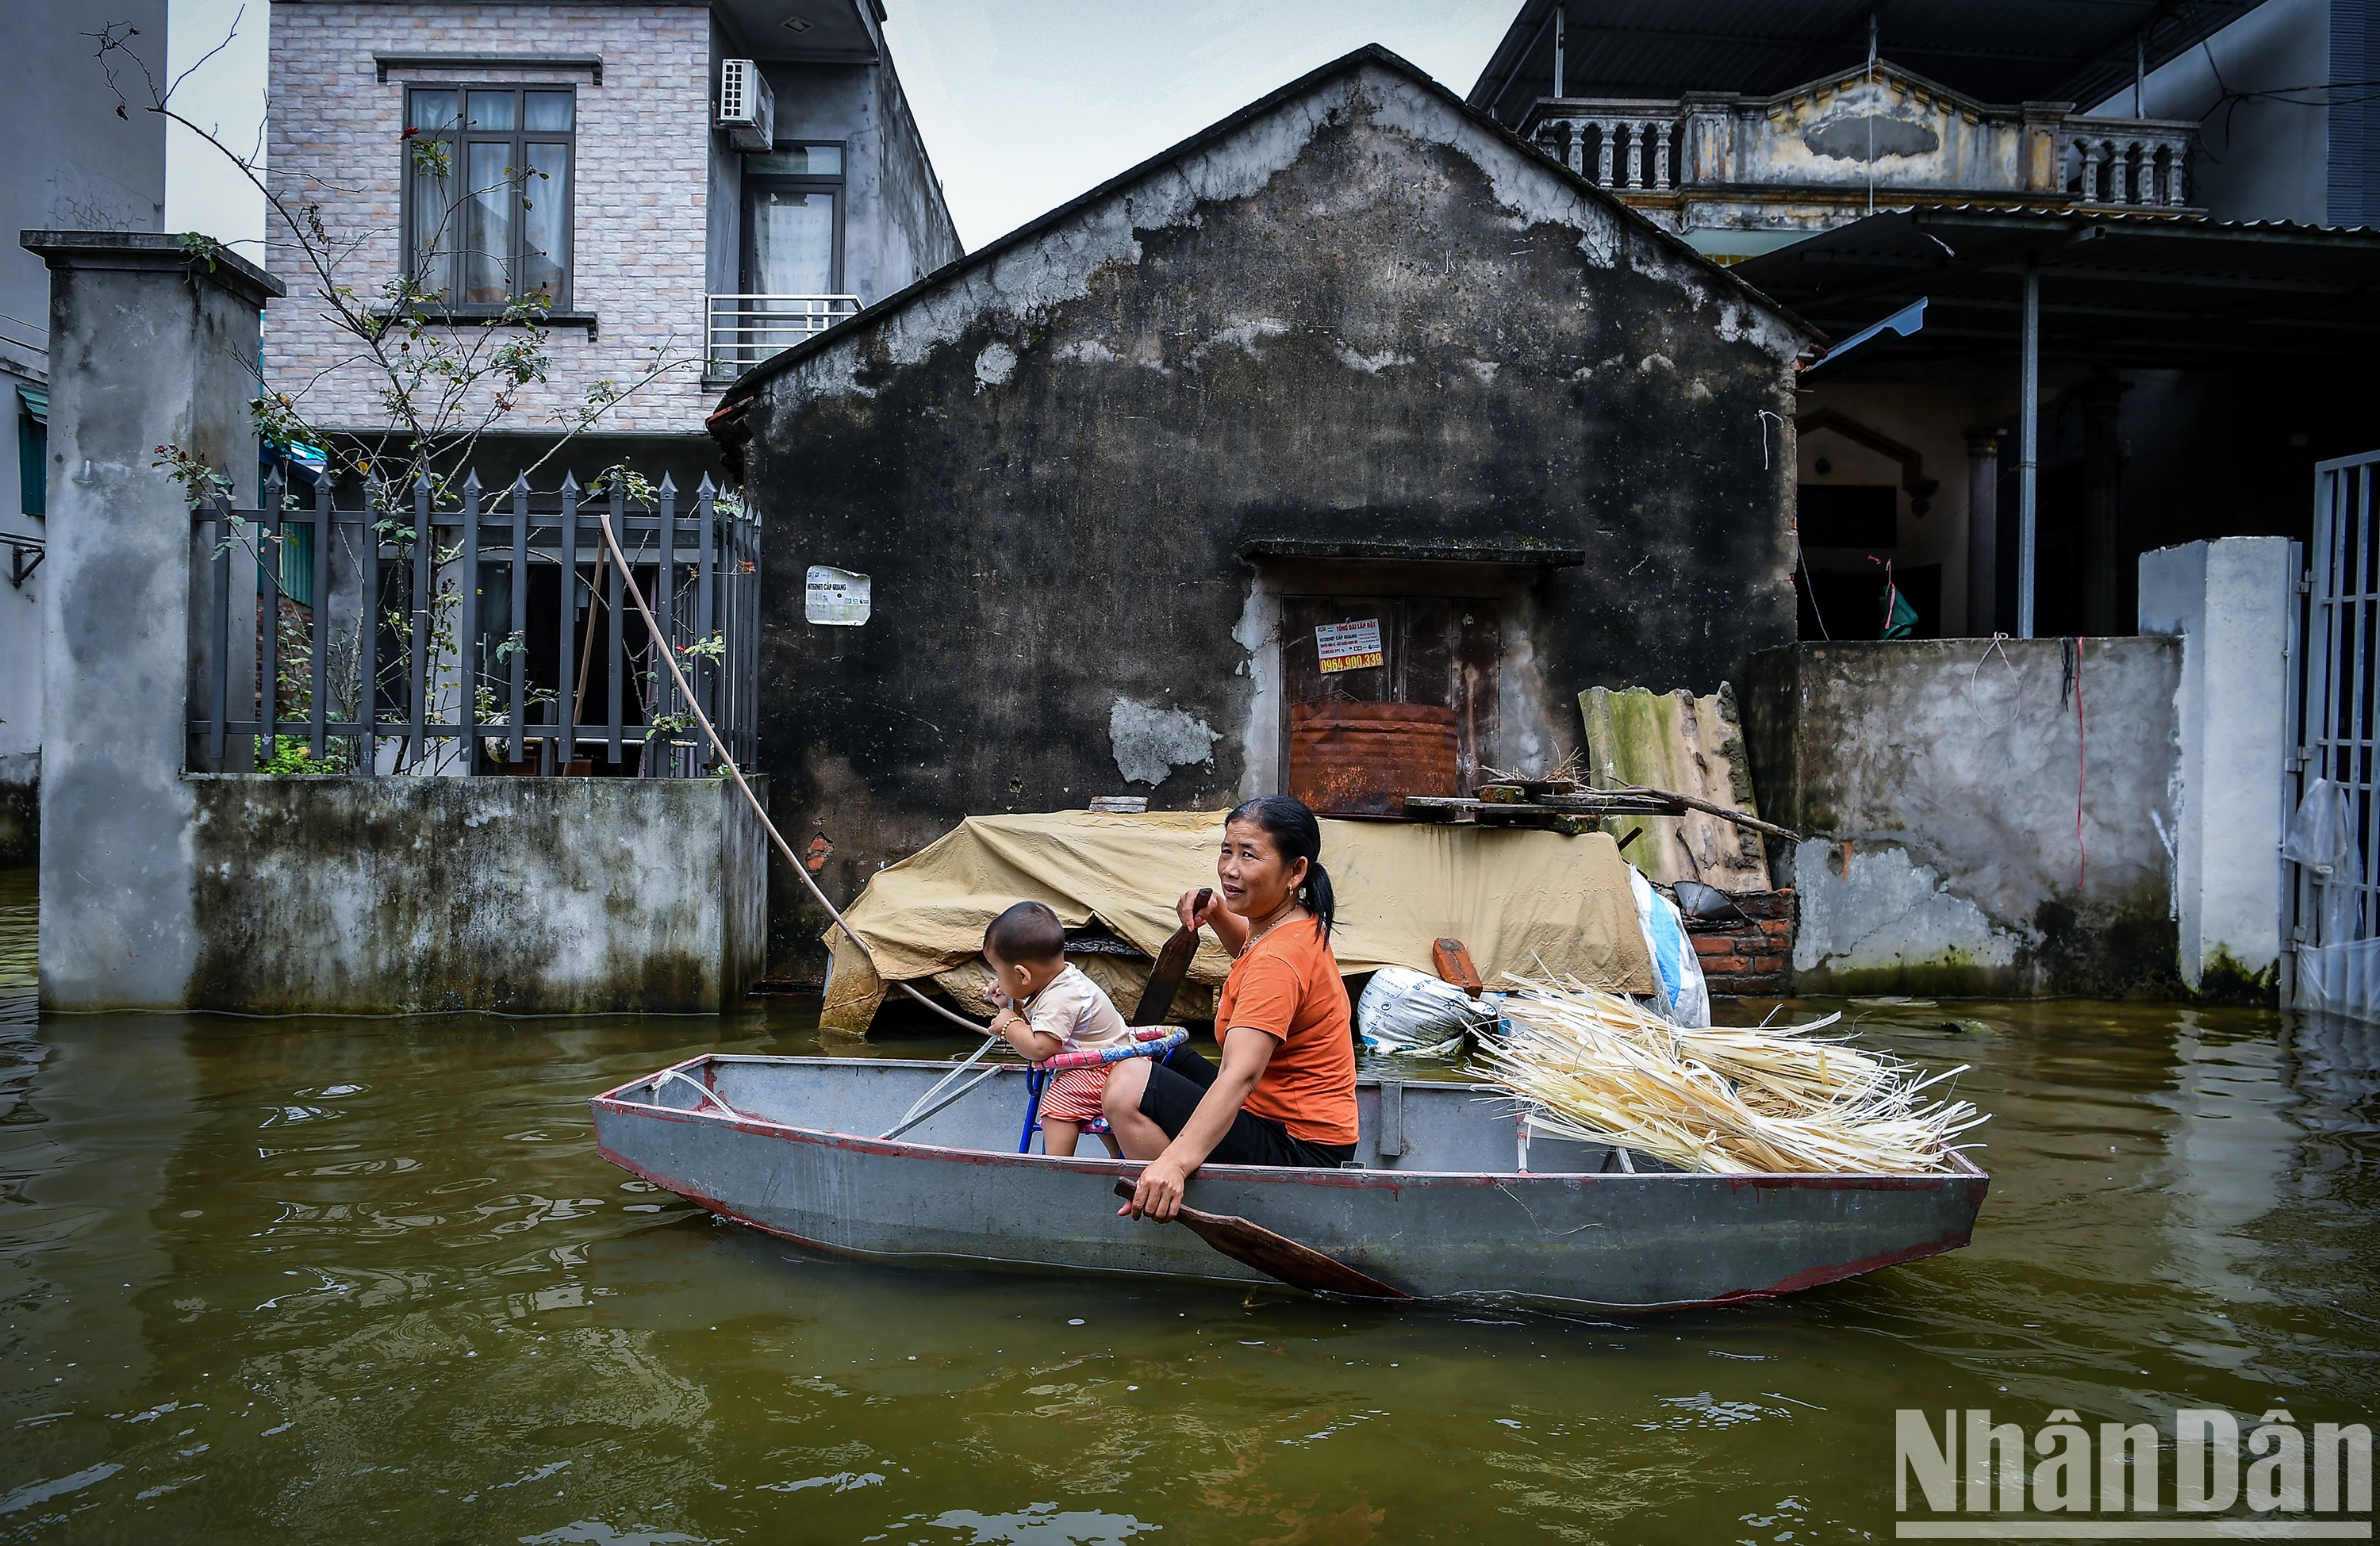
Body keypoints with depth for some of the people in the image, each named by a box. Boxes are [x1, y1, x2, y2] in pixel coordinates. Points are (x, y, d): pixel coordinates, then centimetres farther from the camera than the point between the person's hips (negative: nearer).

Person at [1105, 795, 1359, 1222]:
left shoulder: (1281, 959, -25)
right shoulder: (1298, 922, 5)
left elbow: (1241, 1075, -39)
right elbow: (1248, 947, 32)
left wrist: (1174, 1162, -52)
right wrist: (1218, 913, 10)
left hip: (1299, 1148, -11)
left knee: (1130, 1087, -23)